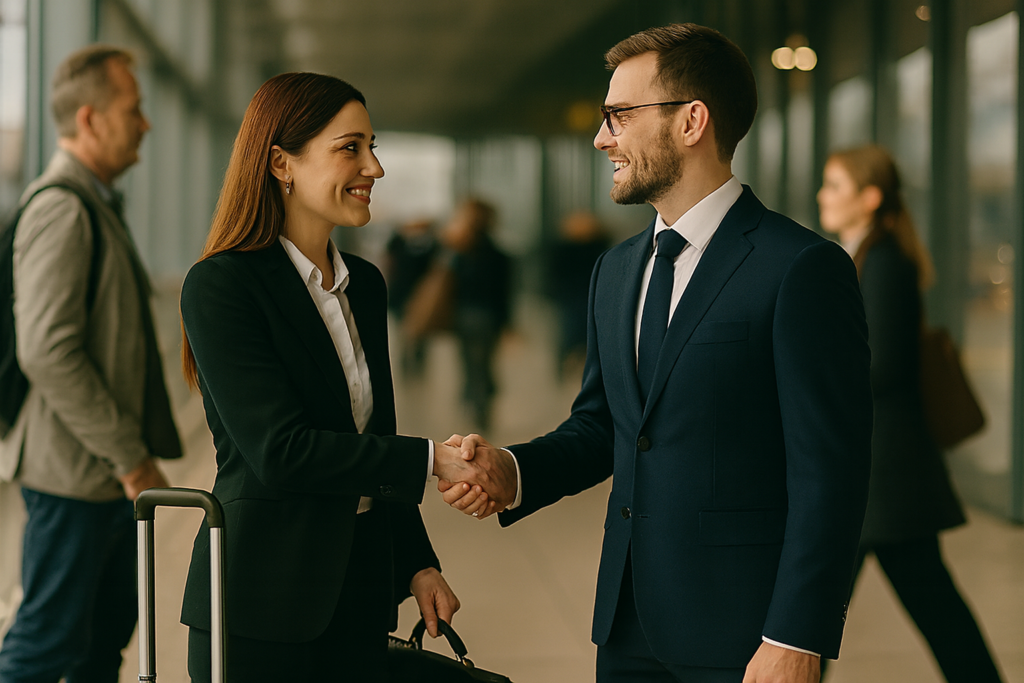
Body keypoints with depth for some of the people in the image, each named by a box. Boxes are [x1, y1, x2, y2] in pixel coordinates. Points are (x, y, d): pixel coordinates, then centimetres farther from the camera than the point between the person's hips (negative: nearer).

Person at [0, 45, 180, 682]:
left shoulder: (98, 204, 15)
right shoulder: (61, 209, -17)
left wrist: (136, 449, 16)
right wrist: (131, 459, -20)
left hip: (110, 467, 10)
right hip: (75, 470, -10)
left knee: (109, 629, 15)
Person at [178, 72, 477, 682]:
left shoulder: (365, 284, 11)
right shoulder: (220, 286, -12)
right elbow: (279, 450, -20)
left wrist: (418, 564, 9)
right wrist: (431, 460, -21)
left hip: (360, 596, 7)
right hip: (262, 606, -6)